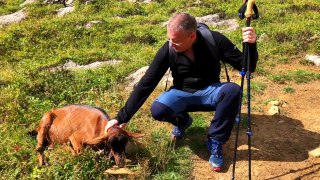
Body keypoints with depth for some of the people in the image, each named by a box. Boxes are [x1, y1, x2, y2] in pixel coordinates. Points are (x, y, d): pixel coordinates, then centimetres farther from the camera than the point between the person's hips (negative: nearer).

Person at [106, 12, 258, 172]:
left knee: (233, 90, -33)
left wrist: (251, 45, -37)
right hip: (182, 94, 1)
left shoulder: (214, 40, -20)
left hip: (210, 91, 0)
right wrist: (122, 117, -19)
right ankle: (182, 121, 7)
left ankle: (215, 142, -13)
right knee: (157, 110, -30)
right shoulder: (167, 50, -19)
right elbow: (146, 84, -17)